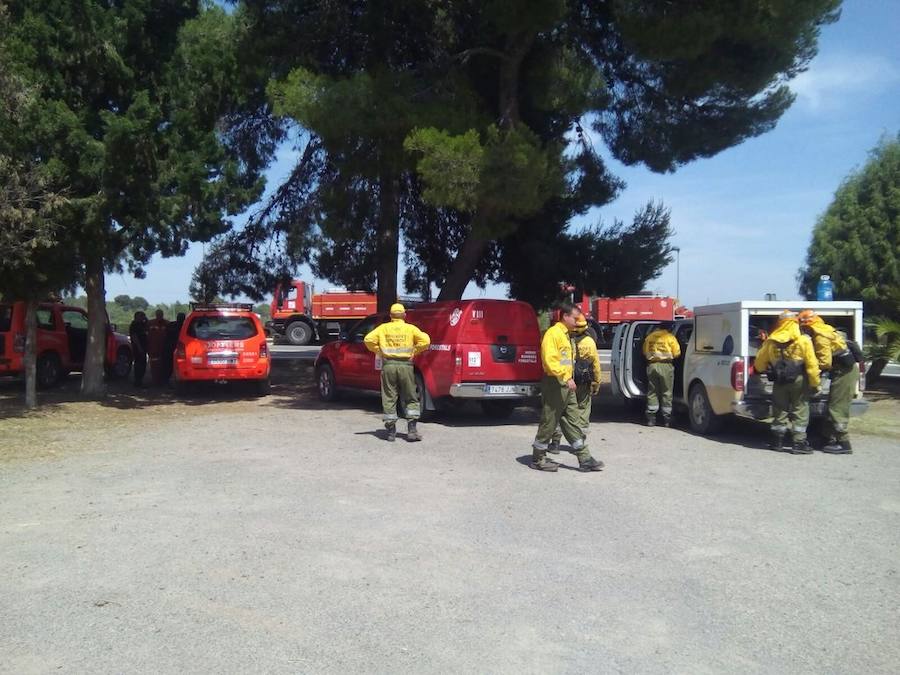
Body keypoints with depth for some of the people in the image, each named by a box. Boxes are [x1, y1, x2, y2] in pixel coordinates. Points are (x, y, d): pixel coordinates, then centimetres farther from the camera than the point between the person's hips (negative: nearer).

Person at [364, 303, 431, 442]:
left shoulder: (383, 328, 6)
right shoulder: (410, 328, 3)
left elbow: (368, 339, -3)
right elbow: (425, 340, -9)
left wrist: (378, 351, 7)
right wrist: (414, 351, 2)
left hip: (388, 365, 1)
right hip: (405, 365, -1)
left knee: (389, 399, 7)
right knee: (410, 399, 9)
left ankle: (391, 431, 8)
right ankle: (412, 429, 1)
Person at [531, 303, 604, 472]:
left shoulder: (567, 335, 17)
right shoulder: (553, 333, -13)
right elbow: (550, 360, -23)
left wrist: (568, 379, 15)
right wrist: (566, 378, -25)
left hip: (566, 385, 9)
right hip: (554, 384, -9)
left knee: (574, 423, 9)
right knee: (548, 423, -1)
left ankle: (584, 459, 12)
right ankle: (537, 459, 11)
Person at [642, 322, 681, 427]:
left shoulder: (650, 336, 10)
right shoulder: (670, 337, -3)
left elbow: (644, 351, 15)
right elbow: (677, 353, -3)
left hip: (651, 366, 4)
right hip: (665, 366, -4)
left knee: (652, 392, 10)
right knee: (667, 393, 4)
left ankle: (651, 418, 7)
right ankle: (667, 419, 5)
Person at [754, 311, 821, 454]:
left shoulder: (770, 341, 3)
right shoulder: (803, 340, -8)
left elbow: (759, 364, 11)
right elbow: (811, 364, -11)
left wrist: (759, 370, 33)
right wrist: (815, 383, -5)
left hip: (779, 381, 3)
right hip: (799, 381, -3)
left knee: (780, 411, 14)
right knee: (800, 412, 4)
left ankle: (777, 441, 21)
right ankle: (799, 443, 2)